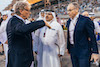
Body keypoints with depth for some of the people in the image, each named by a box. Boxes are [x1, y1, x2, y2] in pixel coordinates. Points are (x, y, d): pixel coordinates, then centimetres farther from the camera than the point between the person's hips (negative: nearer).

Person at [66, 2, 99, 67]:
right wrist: (68, 48, 19)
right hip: (73, 50, 6)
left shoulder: (85, 20, -12)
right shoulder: (69, 21, 9)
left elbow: (92, 37, -12)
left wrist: (95, 52, -14)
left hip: (84, 51, -6)